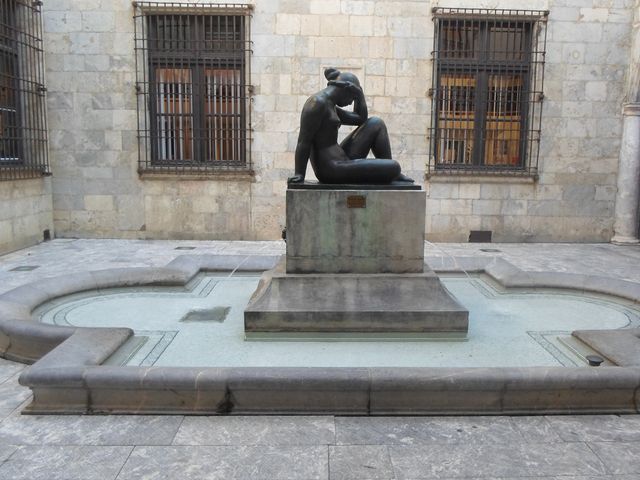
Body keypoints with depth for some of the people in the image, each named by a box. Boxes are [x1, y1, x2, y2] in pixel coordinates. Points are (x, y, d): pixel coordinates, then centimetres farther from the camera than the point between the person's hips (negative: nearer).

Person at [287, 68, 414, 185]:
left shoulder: (330, 105, 17)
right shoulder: (318, 102, -13)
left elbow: (360, 119, 22)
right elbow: (303, 141, -17)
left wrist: (359, 93, 10)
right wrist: (299, 174, -20)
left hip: (341, 160, 10)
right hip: (332, 169, -10)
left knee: (376, 124, 13)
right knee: (395, 167, -14)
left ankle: (391, 174, 16)